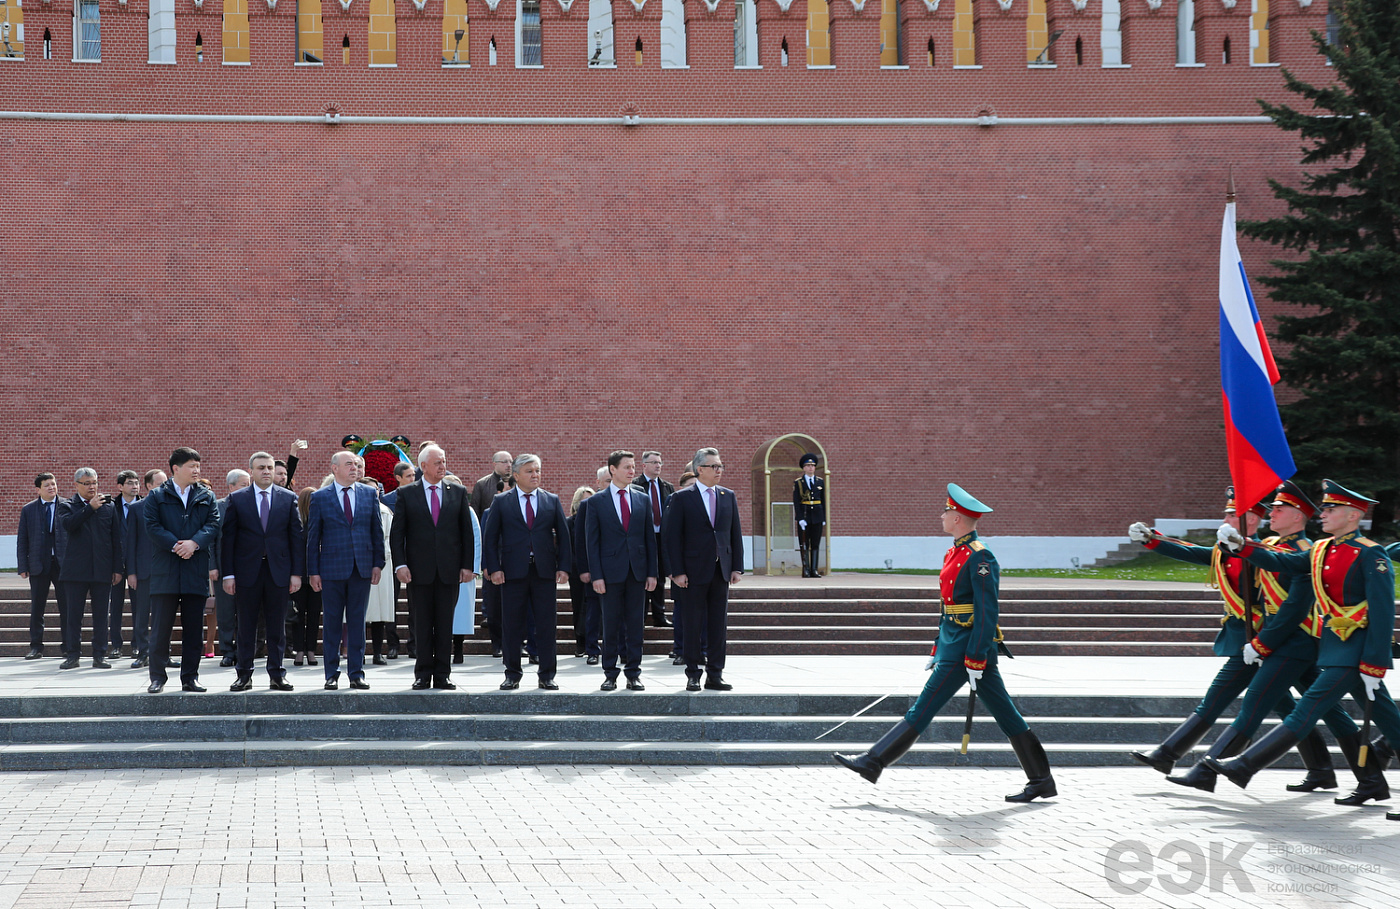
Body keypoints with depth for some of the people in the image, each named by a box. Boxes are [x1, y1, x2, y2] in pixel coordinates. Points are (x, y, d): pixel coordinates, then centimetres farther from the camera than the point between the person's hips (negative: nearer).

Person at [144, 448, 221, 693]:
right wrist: (175, 546, -16)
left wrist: (194, 543, -15)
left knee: (194, 629, 5)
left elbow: (213, 525, 1)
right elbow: (152, 526, -5)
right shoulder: (157, 496, 5)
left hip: (196, 570, 3)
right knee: (161, 627, -1)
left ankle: (190, 677, 13)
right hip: (165, 570, -2)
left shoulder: (207, 497, 12)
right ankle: (157, 677, 5)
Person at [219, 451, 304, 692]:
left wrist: (297, 572, -1)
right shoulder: (236, 499, 4)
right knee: (246, 626, 4)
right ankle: (244, 674, 11)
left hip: (279, 571, 1)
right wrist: (227, 574, -5)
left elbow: (297, 537, 6)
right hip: (247, 571, -1)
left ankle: (277, 675, 11)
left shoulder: (288, 499, 7)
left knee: (277, 626, 5)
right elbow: (227, 537, 2)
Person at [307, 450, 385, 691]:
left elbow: (377, 531, 10)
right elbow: (313, 536, 2)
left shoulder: (369, 494, 8)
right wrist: (313, 571, -3)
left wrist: (378, 563, 2)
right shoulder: (320, 497, 1)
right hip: (332, 570, -2)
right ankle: (332, 675, 10)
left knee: (357, 623, 5)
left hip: (362, 569, 2)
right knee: (332, 624, 3)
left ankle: (356, 673, 12)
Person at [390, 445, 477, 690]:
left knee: (445, 624, 4)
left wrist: (467, 565, 2)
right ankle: (423, 675, 9)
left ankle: (442, 675, 10)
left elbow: (467, 532, 9)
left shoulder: (458, 493, 9)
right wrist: (400, 564, -9)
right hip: (419, 569, -1)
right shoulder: (406, 494, 4)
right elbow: (396, 532, 2)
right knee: (421, 625, 3)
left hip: (449, 569, 1)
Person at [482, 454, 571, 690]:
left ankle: (547, 676, 9)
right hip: (513, 572, -1)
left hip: (545, 571, 1)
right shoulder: (501, 502, 5)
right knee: (511, 626, 3)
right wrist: (494, 568, -6)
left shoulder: (552, 501, 10)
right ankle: (512, 675, 13)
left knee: (547, 626, 2)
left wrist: (564, 567, 0)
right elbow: (490, 537, 3)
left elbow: (563, 535, 9)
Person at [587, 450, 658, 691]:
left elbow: (650, 538, 10)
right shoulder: (597, 502, 1)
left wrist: (652, 572, 3)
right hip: (611, 570, -2)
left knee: (635, 624, 4)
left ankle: (633, 674, 10)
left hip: (637, 571, 2)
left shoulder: (643, 500, 9)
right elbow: (592, 542, -1)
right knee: (611, 624, 2)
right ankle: (610, 674, 10)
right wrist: (596, 575, -8)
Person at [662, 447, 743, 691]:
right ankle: (692, 675, 10)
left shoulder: (728, 496, 10)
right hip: (694, 571, -4)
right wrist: (677, 571, -12)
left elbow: (735, 533, 12)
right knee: (692, 625, 2)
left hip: (721, 570, 4)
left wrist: (737, 567, 5)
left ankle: (715, 675, 11)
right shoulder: (682, 498, -3)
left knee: (719, 625, 5)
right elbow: (671, 536, -6)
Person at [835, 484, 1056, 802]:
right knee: (1006, 716, 9)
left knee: (922, 710, -3)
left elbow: (987, 613, -19)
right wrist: (938, 649, 23)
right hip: (954, 643, 10)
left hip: (966, 648, -10)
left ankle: (874, 762, 2)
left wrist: (974, 662, -21)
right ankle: (1041, 781, 12)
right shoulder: (956, 553, 16)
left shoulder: (980, 558, -14)